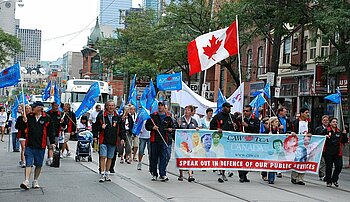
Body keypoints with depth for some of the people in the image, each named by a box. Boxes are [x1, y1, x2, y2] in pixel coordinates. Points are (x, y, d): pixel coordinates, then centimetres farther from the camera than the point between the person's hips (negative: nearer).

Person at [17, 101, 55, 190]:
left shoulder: (46, 118, -1)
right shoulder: (29, 116, 5)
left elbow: (50, 131, 4)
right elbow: (21, 128, 7)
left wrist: (52, 142, 0)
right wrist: (24, 122, -12)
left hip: (40, 146, -1)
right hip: (29, 145, 1)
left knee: (38, 164, 9)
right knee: (28, 163, -7)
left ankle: (35, 181, 21)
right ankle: (26, 181, -11)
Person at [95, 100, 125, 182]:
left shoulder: (118, 117, 8)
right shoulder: (101, 116, 2)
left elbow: (122, 128, 11)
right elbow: (96, 127, 7)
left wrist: (122, 138, 2)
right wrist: (101, 127, -13)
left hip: (113, 141, 3)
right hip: (104, 140, -3)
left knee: (110, 158, 9)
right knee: (103, 157, -8)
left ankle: (106, 173, 20)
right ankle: (102, 174, -6)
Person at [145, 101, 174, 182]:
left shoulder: (168, 117, 11)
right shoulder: (153, 116, 7)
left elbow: (172, 126, 22)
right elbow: (147, 126, 7)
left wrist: (170, 129, 1)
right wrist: (152, 127, -12)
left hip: (164, 140, 0)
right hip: (154, 139, 0)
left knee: (163, 157, -4)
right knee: (154, 157, 4)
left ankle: (163, 174, -2)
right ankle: (154, 174, 14)